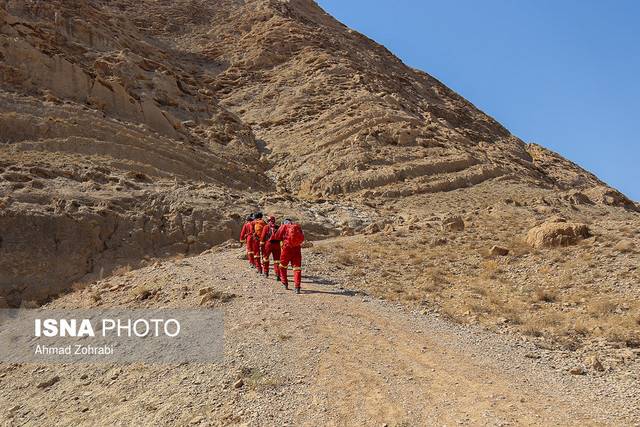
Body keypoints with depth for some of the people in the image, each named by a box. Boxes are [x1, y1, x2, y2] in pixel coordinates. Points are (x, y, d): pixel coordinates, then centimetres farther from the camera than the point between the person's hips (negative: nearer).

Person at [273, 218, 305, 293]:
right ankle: (297, 287, -6)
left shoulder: (284, 226, 6)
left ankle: (285, 283, 24)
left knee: (283, 266, 19)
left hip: (287, 247, -2)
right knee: (297, 268, 3)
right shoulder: (298, 227, 14)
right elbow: (302, 238, 13)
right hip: (297, 248, 2)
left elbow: (277, 237, 1)